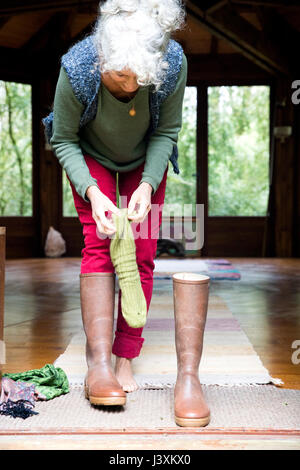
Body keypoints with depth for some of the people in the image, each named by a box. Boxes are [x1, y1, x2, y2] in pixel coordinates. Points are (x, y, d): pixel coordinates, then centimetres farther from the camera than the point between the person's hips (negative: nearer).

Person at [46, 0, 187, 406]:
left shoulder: (174, 65, -31)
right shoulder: (77, 69, -34)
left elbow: (167, 131, -14)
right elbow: (64, 141, -19)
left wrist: (148, 184, -27)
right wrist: (91, 191, -33)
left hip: (146, 160, 2)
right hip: (91, 157, -1)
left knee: (142, 255, -6)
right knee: (99, 243, -18)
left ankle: (125, 360, 2)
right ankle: (98, 362, -21)